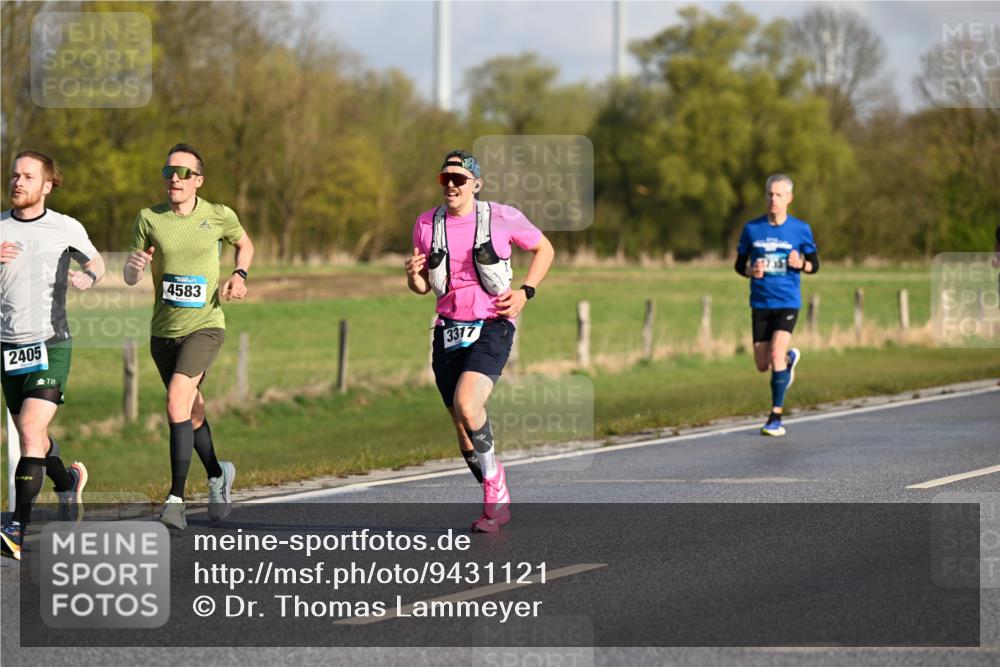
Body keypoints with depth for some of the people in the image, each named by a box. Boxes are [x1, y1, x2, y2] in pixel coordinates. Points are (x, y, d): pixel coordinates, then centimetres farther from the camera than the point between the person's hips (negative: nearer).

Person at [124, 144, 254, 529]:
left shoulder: (219, 217, -3)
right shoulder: (148, 219, -1)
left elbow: (244, 244, 19)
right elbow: (130, 278, 3)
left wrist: (239, 275, 0)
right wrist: (135, 266, -20)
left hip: (205, 326, -3)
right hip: (163, 331, 3)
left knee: (177, 404, -22)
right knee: (191, 412, 15)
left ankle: (176, 498, -21)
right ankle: (218, 475, 41)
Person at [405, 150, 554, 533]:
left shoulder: (502, 218, -5)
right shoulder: (427, 224, 6)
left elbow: (544, 249, 11)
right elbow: (422, 286, 15)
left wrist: (525, 292, -3)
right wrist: (413, 275, -9)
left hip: (491, 328, -4)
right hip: (449, 329, 5)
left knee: (466, 405, -27)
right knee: (462, 427, 5)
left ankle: (494, 485, -6)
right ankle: (497, 504, 22)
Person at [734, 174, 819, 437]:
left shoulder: (801, 229, -1)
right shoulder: (752, 228, 3)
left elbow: (814, 265, 7)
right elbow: (740, 265, 10)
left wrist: (800, 264, -16)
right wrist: (751, 272, -13)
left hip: (788, 302, -3)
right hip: (760, 303, 3)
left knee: (776, 354, -20)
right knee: (762, 365, 5)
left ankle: (776, 417, -10)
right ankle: (790, 359, 41)